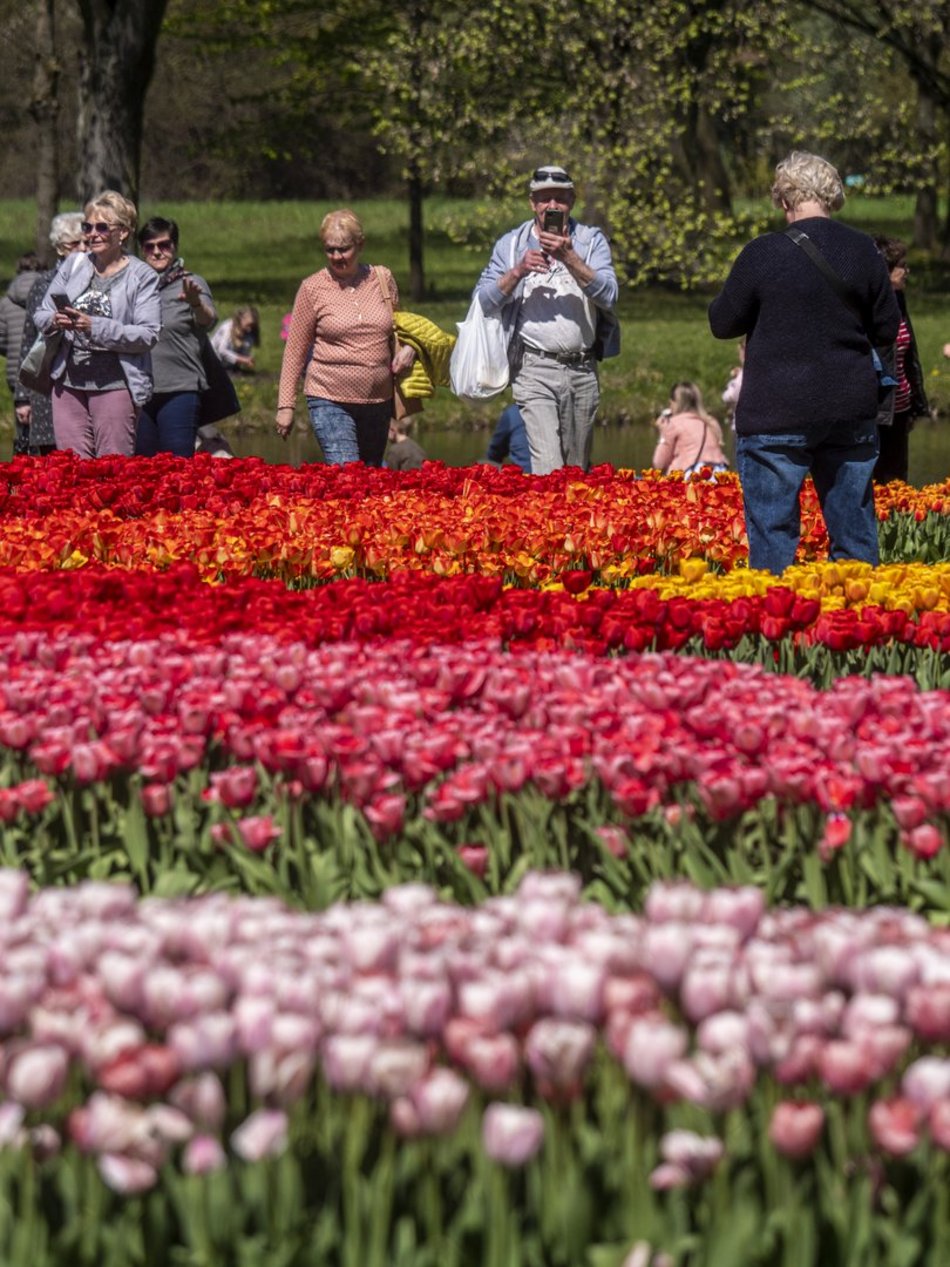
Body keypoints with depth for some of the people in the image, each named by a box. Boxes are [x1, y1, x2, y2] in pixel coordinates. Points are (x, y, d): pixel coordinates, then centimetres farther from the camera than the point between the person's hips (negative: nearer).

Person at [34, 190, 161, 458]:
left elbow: (149, 335, -12)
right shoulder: (73, 265, 11)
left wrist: (95, 326, -20)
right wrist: (55, 321, -11)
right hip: (69, 382, 4)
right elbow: (41, 315, 13)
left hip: (114, 385, -4)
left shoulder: (142, 276, -3)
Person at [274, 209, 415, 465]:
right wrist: (285, 405, -1)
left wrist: (408, 348, -2)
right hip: (330, 401, -4)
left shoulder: (383, 279, 5)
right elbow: (295, 349, 1)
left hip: (378, 402, 4)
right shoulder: (313, 288, -3)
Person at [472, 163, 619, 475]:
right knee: (547, 468, -17)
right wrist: (518, 271, -13)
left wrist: (569, 258, -18)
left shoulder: (591, 241, 9)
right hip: (535, 370, -2)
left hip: (583, 368, 2)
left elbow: (608, 295, -6)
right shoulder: (511, 244, 8)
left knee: (577, 469, 8)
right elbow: (483, 301, 1)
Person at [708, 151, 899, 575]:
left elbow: (722, 323, -2)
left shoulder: (763, 254, -12)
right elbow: (888, 330, 6)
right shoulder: (863, 252, -2)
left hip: (777, 413, -3)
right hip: (850, 410, 4)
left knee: (772, 532, 2)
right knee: (854, 532, 11)